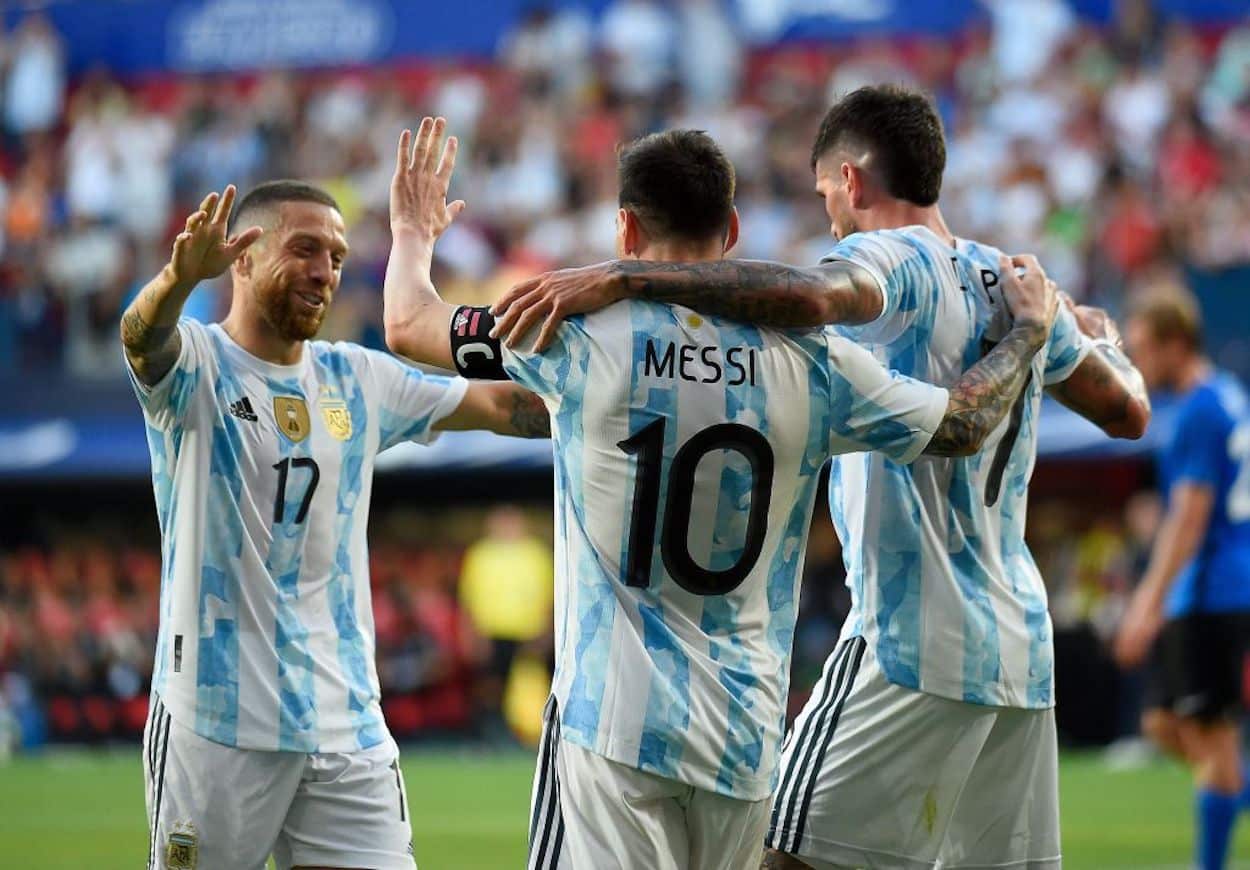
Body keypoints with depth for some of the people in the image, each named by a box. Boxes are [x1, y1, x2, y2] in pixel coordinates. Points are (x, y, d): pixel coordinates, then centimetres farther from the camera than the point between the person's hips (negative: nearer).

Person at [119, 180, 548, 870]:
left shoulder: (358, 380, 12)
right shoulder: (198, 367, -4)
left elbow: (503, 404, 14)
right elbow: (143, 338, -26)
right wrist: (182, 276, -49)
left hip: (345, 721, 5)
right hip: (215, 718, -5)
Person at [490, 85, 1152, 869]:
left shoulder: (898, 261, -7)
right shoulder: (1016, 285, 15)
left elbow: (809, 296, -30)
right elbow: (1126, 412, 26)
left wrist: (622, 278, -34)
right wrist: (1101, 338, 50)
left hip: (914, 651, -8)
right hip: (1023, 649, 8)